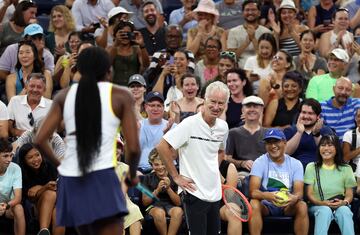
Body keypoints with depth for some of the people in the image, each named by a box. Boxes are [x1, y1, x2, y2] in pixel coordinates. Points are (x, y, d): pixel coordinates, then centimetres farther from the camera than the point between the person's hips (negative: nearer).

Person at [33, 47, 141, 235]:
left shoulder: (64, 95, 12)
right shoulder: (121, 96, 2)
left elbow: (39, 140, 4)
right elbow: (133, 148, -4)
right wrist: (132, 175, 16)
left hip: (70, 184, 5)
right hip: (102, 182, -5)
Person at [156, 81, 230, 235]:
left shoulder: (223, 127, 8)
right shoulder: (190, 124, -13)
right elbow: (162, 147, -15)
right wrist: (176, 177, -13)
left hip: (215, 193, 7)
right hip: (194, 192, -7)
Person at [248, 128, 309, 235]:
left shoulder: (295, 164, 0)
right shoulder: (260, 162, -6)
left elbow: (299, 191, -10)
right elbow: (253, 191, -17)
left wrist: (294, 198, -37)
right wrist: (267, 196, -41)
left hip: (288, 206, 1)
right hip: (266, 205, -1)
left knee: (302, 206, -29)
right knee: (254, 204, -33)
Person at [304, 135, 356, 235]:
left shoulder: (346, 169, 13)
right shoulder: (311, 168, 9)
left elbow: (349, 195, 8)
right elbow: (309, 194, 2)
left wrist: (344, 202, -17)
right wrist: (322, 203, -19)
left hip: (340, 205, 1)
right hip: (317, 206, -1)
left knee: (344, 210, -35)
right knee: (325, 210, -37)